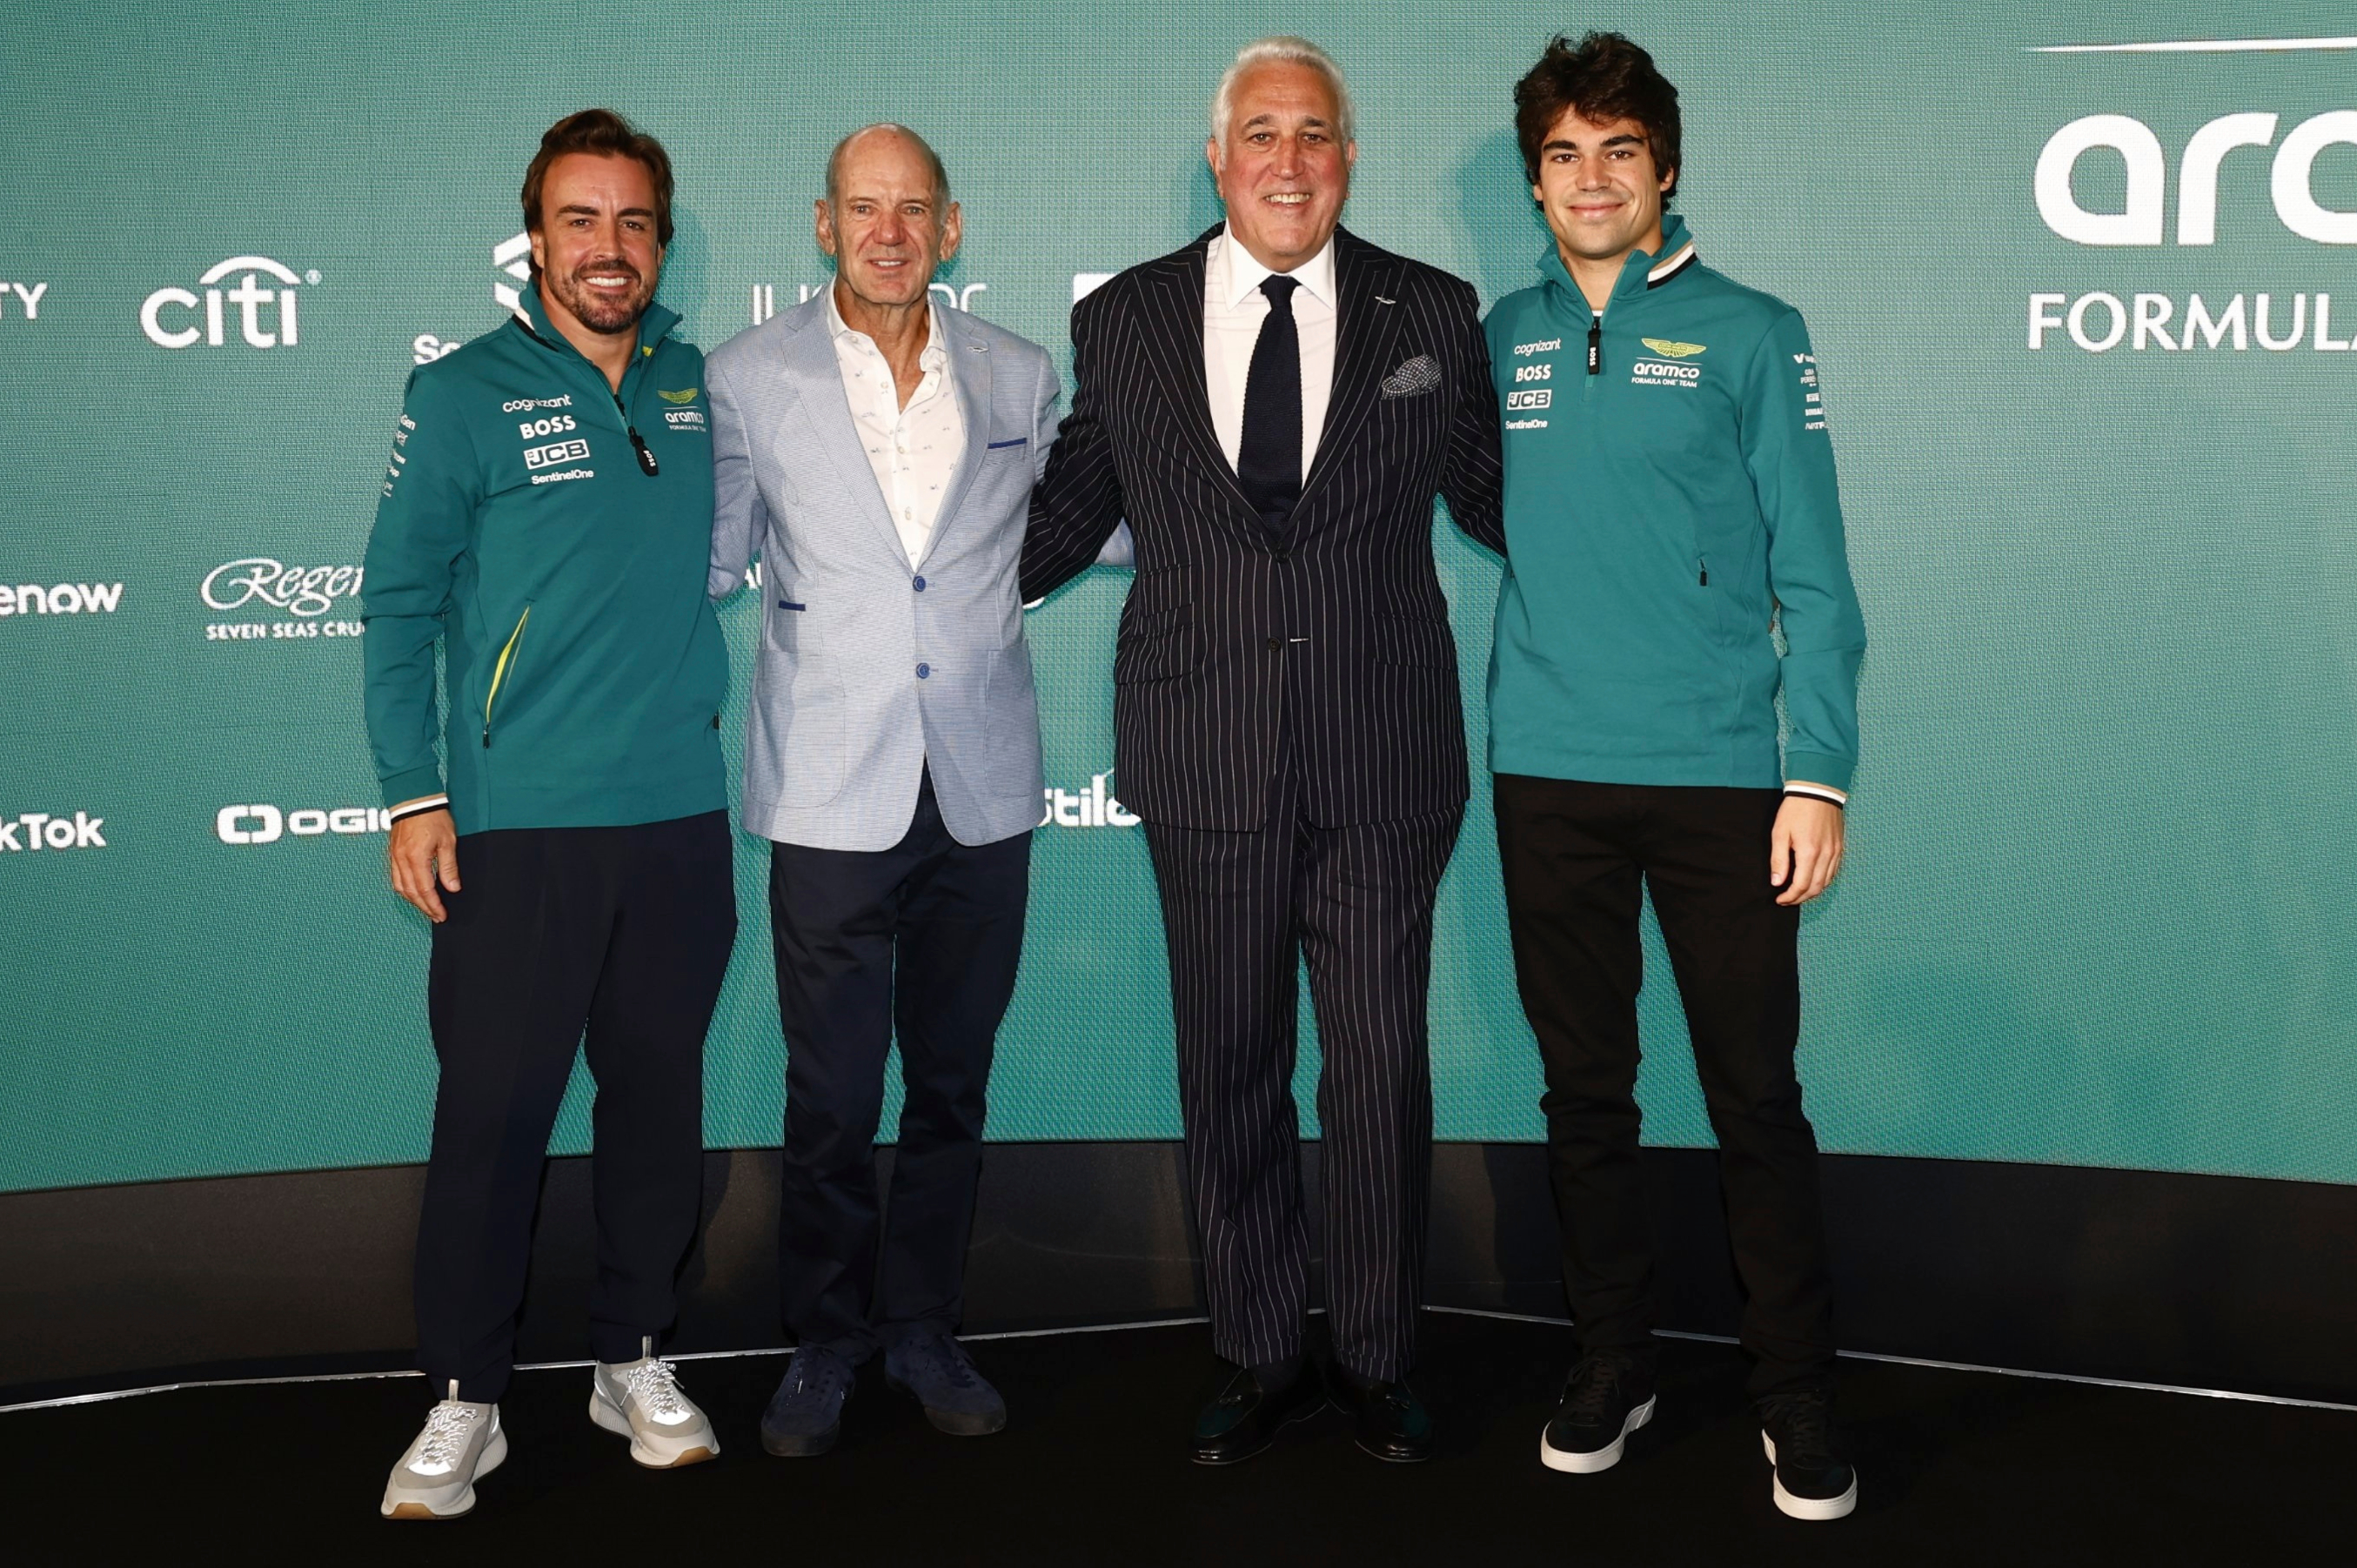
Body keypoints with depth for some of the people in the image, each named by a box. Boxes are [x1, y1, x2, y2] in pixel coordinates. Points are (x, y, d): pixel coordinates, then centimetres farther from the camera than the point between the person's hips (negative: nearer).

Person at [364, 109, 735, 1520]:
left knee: (660, 1098, 11)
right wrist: (414, 797, -6)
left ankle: (637, 1361, 26)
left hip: (680, 816, 4)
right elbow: (398, 608, -1)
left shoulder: (702, 388, 8)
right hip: (516, 823, -3)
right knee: (492, 1113, -1)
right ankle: (466, 1400, 13)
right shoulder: (464, 396, -2)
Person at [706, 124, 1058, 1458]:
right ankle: (827, 1343, 23)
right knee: (831, 1096, 3)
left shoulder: (1021, 376, 8)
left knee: (953, 1084, 12)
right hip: (833, 794, -2)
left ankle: (926, 1331, 29)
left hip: (982, 790, 2)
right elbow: (709, 559, 9)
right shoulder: (749, 377, 2)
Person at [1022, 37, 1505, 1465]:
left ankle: (1379, 1362, 25)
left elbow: (1495, 497, 11)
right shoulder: (1123, 323, 5)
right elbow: (1071, 510, 13)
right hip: (1207, 761, 1)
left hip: (1384, 761, 0)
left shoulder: (1432, 315, 4)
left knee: (1383, 1067, 6)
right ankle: (1262, 1361, 28)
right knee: (1230, 1074, 10)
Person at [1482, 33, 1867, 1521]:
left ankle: (1799, 1395, 16)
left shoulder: (1750, 333, 1)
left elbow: (1812, 576, -1)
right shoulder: (1501, 337, 9)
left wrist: (1819, 774, -9)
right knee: (1586, 1090, 11)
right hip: (1550, 775, 3)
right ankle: (1615, 1362, 26)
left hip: (1719, 774, -2)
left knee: (1757, 1096, 1)